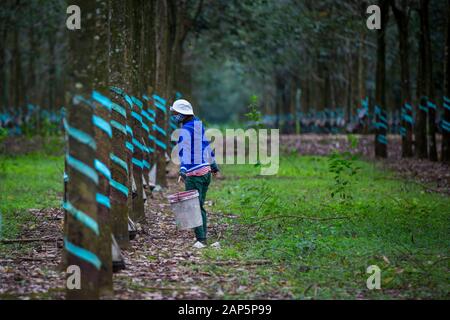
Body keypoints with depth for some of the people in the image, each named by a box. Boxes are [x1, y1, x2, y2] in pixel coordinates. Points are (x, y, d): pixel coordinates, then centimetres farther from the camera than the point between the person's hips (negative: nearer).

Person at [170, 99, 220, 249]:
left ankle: (201, 239, -11)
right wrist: (214, 165, 29)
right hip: (206, 171, 8)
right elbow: (207, 145, 20)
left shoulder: (185, 131, -14)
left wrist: (183, 169, -35)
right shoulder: (200, 125, 12)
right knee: (200, 206, 15)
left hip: (193, 174, -8)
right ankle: (203, 236, 17)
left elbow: (184, 151, -26)